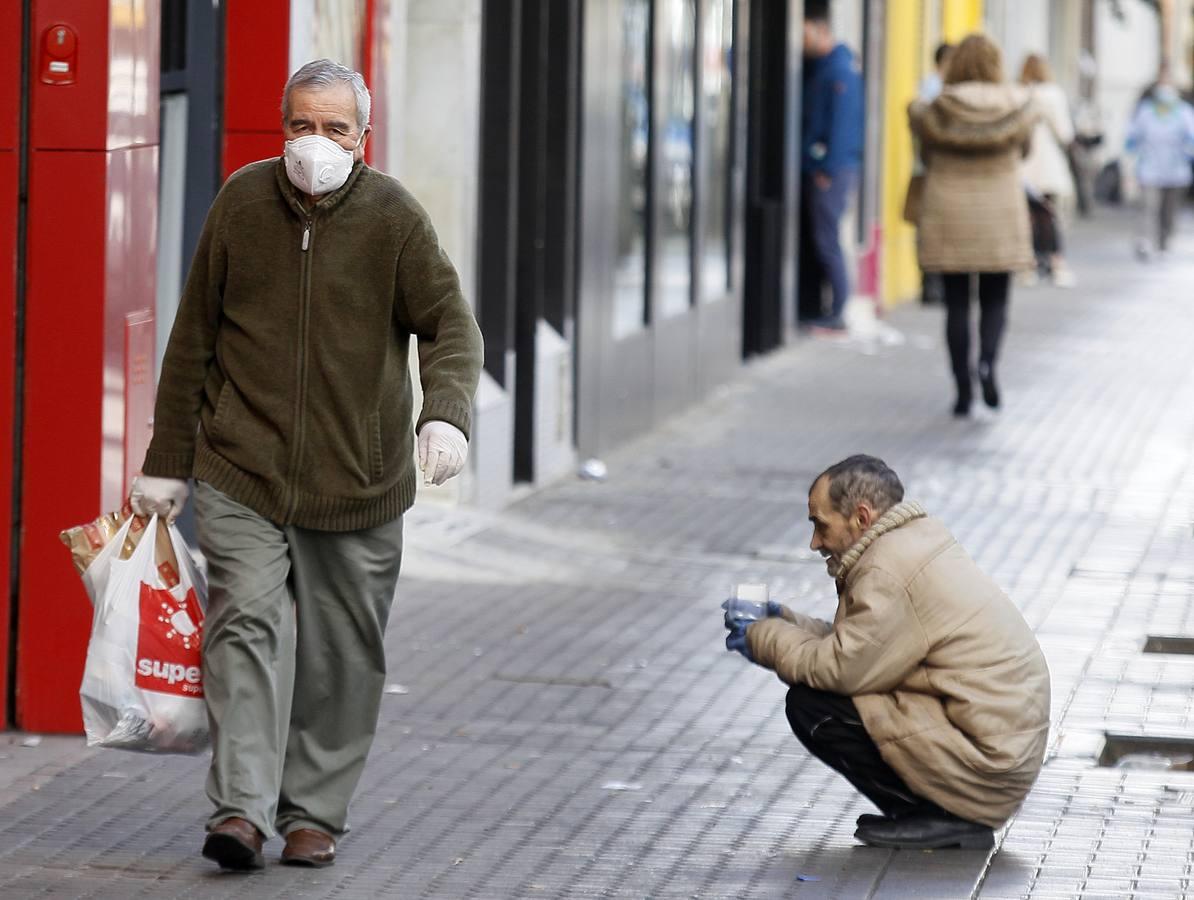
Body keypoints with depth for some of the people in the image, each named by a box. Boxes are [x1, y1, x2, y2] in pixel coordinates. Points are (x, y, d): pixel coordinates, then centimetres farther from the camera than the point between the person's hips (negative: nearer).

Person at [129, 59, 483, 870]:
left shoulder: (393, 217, -3)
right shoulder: (242, 203, 1)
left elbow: (452, 326, -6)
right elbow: (194, 339, 8)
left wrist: (446, 412, -28)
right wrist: (166, 462, 8)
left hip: (357, 477, 0)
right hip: (241, 469, 0)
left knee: (343, 653, 5)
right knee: (247, 623, -14)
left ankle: (314, 812, 17)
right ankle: (241, 809, -19)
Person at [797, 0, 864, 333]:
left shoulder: (840, 68, -15)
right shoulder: (811, 63, 13)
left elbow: (842, 121, -17)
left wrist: (828, 170, -16)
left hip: (829, 170, -9)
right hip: (809, 167, 9)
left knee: (825, 241, -6)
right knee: (807, 240, 11)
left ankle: (836, 315, -1)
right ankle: (808, 309, 17)